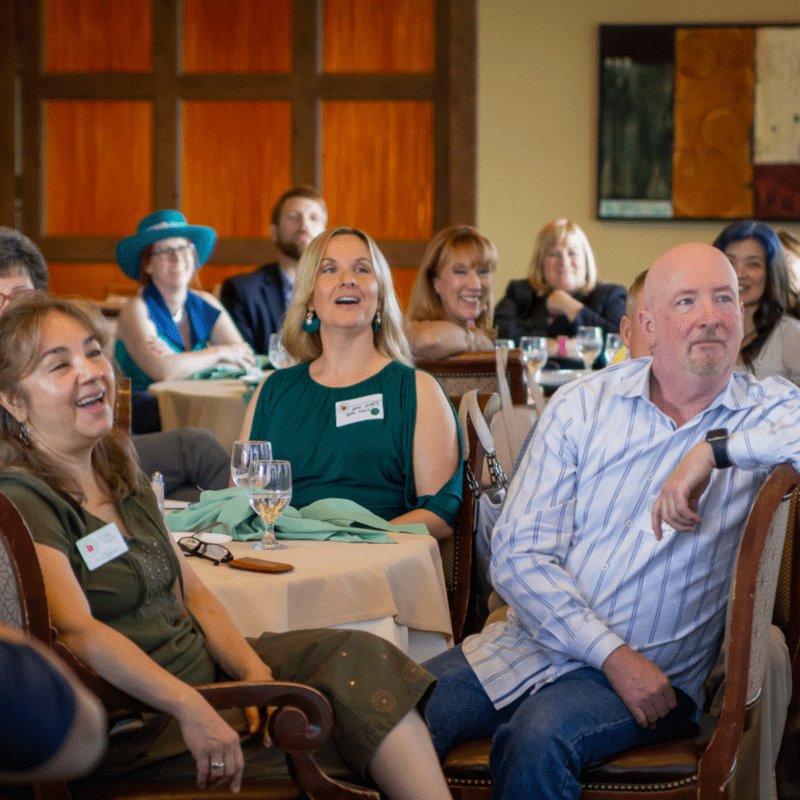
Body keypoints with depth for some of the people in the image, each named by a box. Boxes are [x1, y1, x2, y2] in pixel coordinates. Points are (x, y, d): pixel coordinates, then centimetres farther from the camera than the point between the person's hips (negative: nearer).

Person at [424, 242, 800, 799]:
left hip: (655, 671, -2)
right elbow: (520, 553, -3)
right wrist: (612, 654, -13)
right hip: (533, 642, 2)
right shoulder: (581, 407, 3)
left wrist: (716, 449, -25)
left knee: (540, 737, -31)